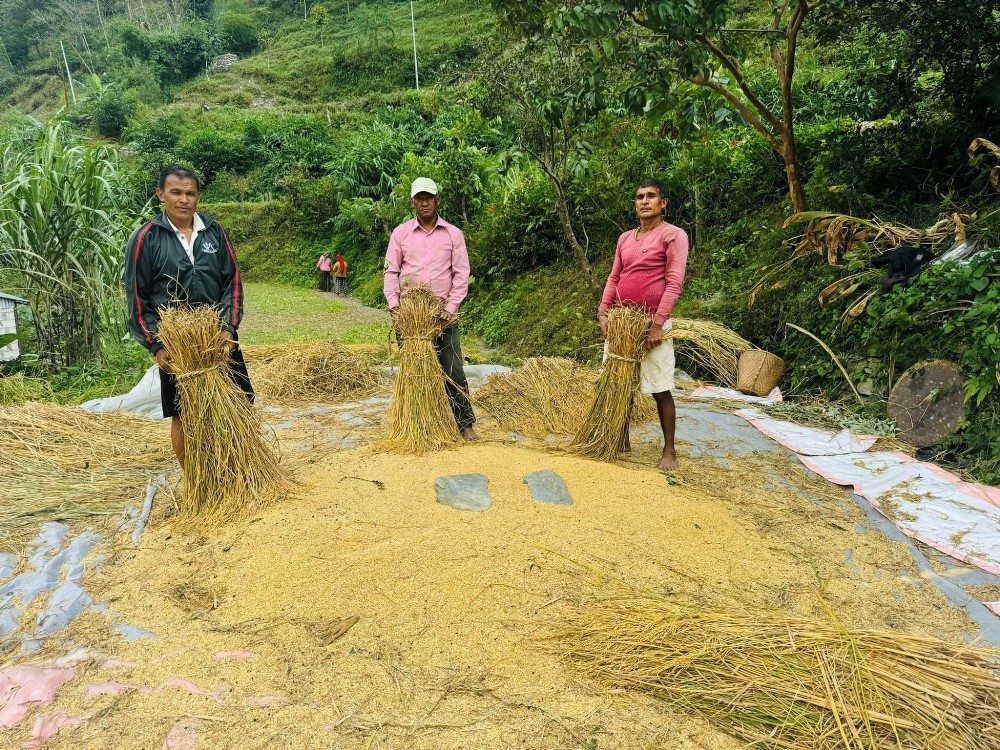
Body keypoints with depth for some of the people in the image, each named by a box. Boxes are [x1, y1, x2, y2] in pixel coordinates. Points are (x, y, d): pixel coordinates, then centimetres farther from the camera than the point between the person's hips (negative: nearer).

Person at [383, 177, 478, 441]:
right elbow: (390, 271, 4)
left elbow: (461, 273, 1)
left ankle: (465, 424, 5)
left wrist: (451, 307, -9)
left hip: (443, 313, -1)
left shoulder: (453, 234, 5)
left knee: (452, 369, -2)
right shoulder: (400, 233, 6)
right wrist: (393, 305, -7)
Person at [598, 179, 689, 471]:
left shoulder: (673, 235, -6)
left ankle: (669, 450, 10)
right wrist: (603, 312, 1)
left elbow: (674, 282, -13)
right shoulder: (625, 238, 13)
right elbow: (614, 278, 14)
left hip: (651, 323, -6)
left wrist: (658, 324, -19)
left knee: (660, 390, -1)